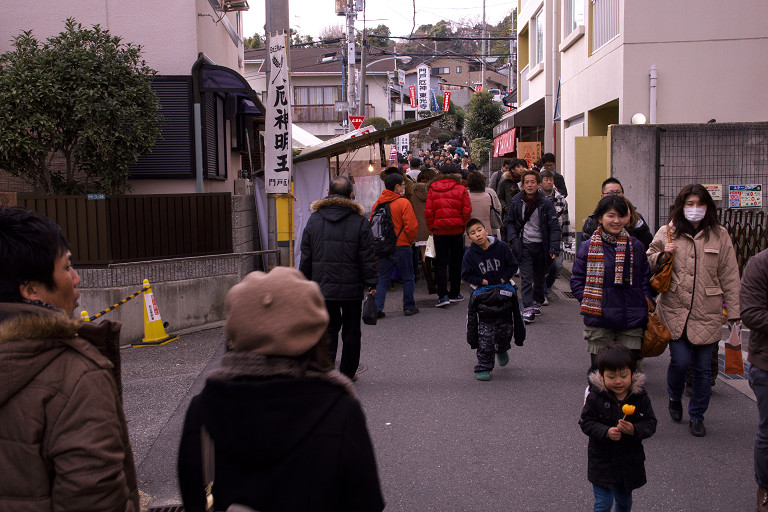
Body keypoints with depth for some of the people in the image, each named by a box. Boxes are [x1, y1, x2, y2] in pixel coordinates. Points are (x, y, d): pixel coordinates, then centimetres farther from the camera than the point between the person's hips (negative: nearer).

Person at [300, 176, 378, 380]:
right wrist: (371, 284, 1)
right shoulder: (360, 221, -5)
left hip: (323, 287, 2)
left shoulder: (314, 219, 3)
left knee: (327, 329, 10)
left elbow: (306, 256, 7)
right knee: (351, 332, 10)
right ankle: (347, 374, 18)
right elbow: (368, 257, -6)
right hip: (352, 287, -2)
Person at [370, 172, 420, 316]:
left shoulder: (377, 203, 4)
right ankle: (409, 307, 19)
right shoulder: (403, 203, -12)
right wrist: (410, 241, 2)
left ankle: (377, 308, 3)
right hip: (401, 246, -5)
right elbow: (412, 226, -15)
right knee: (408, 278, 11)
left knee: (382, 278, 11)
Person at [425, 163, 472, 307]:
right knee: (456, 262, 13)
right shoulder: (461, 189, -3)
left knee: (441, 262, 4)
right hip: (457, 230, 0)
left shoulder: (433, 189, 0)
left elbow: (428, 211, -4)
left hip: (439, 230, 0)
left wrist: (431, 227, 5)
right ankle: (454, 293, 19)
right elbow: (467, 210, -7)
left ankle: (443, 295, -5)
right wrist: (463, 225, 6)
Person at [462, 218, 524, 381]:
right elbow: (466, 275, 0)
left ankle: (502, 350, 45)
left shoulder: (501, 247, -5)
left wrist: (503, 279, -8)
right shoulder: (470, 254, -6)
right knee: (485, 332, -6)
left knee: (506, 328, 11)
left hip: (504, 291, 1)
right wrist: (482, 281, -11)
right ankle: (483, 367, 1)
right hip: (483, 294, -1)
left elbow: (512, 265, 2)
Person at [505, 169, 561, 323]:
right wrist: (513, 238, -5)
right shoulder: (516, 202, 1)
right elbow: (510, 222, 12)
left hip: (541, 246, 0)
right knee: (526, 279, -8)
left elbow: (554, 227, -4)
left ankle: (537, 302, 34)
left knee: (540, 278, 13)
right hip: (524, 245, 0)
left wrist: (554, 248, -12)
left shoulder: (546, 203, -4)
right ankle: (528, 308, -7)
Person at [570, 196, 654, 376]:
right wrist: (591, 303, -8)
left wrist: (646, 307, 2)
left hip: (631, 322, 2)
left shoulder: (636, 246, 10)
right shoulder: (588, 247, 1)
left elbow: (645, 281, 14)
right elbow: (577, 281, 4)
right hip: (599, 323, -2)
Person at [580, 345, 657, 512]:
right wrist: (606, 432, -28)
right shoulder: (595, 397, -15)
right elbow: (586, 422, -12)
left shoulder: (640, 396, -9)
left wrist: (634, 430, -28)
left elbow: (650, 423, -8)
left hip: (630, 460, 3)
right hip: (602, 460, -3)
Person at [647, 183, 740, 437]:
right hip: (675, 310, -1)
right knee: (680, 361, -7)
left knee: (703, 367, 5)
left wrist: (734, 310, 3)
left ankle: (697, 415, 24)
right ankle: (674, 399, 25)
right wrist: (662, 257, -10)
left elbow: (729, 276, 6)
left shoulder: (719, 235, 5)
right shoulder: (666, 233, 3)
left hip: (707, 313, 1)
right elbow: (648, 261, 12)